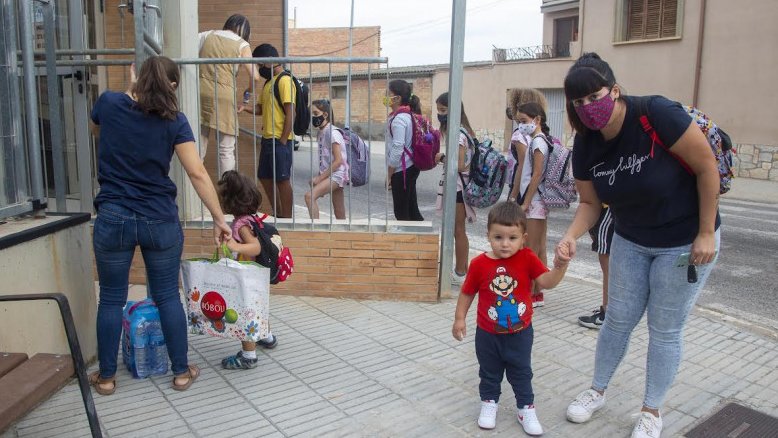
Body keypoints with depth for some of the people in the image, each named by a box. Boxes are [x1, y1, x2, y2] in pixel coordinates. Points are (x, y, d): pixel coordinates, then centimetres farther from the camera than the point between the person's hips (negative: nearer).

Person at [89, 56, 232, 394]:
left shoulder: (108, 103, 0)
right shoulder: (174, 120, -5)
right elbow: (197, 173, -10)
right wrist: (219, 219, -6)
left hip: (113, 218, 1)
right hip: (161, 221, -1)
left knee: (111, 299, 13)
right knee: (168, 297, 11)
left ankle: (106, 376, 26)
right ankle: (181, 372, 21)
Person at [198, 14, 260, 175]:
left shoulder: (207, 35, 16)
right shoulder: (242, 44, 7)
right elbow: (254, 76, -1)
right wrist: (249, 91, 18)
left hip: (200, 91, 3)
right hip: (223, 96, -3)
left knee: (198, 148, 6)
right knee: (226, 150, 3)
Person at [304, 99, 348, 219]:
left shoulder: (332, 133, -13)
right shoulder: (321, 133, 13)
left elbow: (338, 161, -19)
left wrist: (320, 178, -17)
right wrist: (319, 177, 6)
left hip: (337, 174, -9)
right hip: (330, 175, 9)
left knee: (309, 196, -25)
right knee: (340, 217, 10)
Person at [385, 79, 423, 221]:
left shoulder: (398, 119, -17)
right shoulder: (407, 115, 11)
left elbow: (397, 149, -21)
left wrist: (388, 175, -13)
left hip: (402, 170, -9)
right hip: (410, 167, 9)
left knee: (401, 212, 1)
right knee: (411, 210, 13)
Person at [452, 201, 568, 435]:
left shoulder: (527, 258, -15)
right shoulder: (479, 263, -15)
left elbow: (547, 282, -23)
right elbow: (467, 292, -3)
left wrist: (559, 268, -42)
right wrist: (459, 318, -1)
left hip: (520, 332, 0)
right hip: (488, 333, 0)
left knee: (521, 372, 16)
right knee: (489, 372, 19)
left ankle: (526, 408, 33)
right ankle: (489, 403, 40)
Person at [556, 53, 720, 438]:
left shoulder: (657, 114, -27)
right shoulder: (585, 144, -11)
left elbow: (707, 166, -19)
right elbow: (590, 202, -3)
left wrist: (706, 234, -17)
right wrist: (571, 236, -23)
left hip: (685, 242, -4)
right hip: (630, 241, 4)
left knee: (665, 329, 7)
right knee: (618, 319, 12)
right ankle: (597, 391, 32)